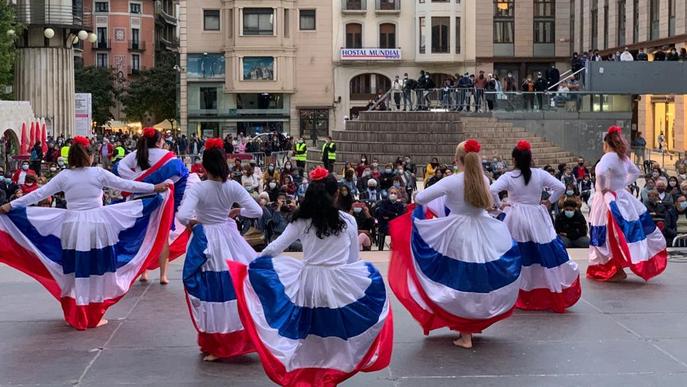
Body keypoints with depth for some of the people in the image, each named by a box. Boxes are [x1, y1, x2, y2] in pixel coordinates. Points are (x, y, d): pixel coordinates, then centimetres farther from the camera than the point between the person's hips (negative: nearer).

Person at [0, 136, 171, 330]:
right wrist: (155, 188, 9)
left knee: (76, 271, 10)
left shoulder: (64, 176, 0)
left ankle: (76, 317, 14)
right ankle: (95, 316, 14)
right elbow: (126, 185, 1)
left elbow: (39, 194, 3)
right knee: (97, 271, 8)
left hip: (72, 226, 2)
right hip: (98, 226, -1)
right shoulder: (98, 173, -3)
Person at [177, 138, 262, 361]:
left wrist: (191, 222, -6)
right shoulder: (233, 187, -7)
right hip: (229, 240, 3)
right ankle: (239, 339, 26)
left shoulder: (198, 188, -16)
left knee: (213, 292, 7)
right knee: (234, 288, 16)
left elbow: (182, 215, -28)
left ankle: (216, 346, 17)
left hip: (205, 241, -3)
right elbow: (257, 211, -6)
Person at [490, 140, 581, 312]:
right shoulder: (540, 174, -2)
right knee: (546, 253, 8)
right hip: (537, 220, 1)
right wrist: (549, 201, 9)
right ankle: (558, 297, 12)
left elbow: (491, 191, -17)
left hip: (515, 220, -1)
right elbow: (560, 187, -2)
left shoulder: (508, 177, -7)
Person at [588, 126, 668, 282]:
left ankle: (617, 270, 1)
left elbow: (600, 172, -38)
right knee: (630, 232, 13)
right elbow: (635, 172, 23)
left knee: (612, 236, -2)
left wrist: (602, 188, -23)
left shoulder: (609, 157, -19)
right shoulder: (623, 157, 6)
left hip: (609, 201, -8)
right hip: (621, 197, 8)